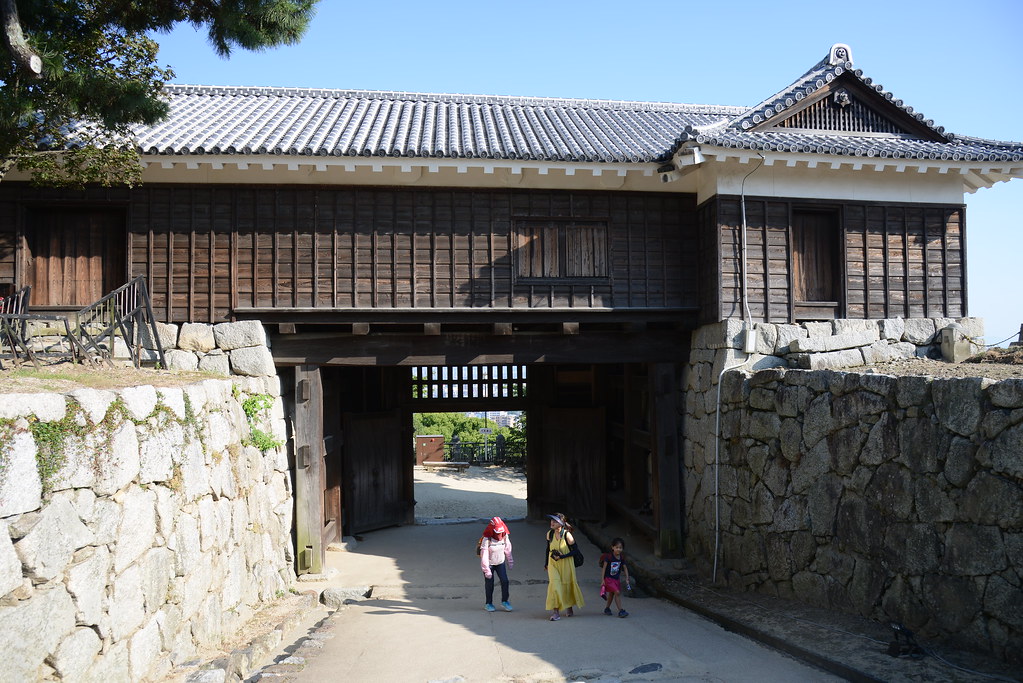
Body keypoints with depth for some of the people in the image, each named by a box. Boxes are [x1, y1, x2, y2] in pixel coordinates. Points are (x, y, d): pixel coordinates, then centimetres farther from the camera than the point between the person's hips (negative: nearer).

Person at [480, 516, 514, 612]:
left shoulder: (505, 537, -12)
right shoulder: (486, 539, -26)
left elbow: (508, 550, 3)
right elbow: (484, 556, -24)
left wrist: (510, 562, 12)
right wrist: (487, 570, -22)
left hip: (500, 562, 4)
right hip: (489, 564, -4)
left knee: (504, 581, -6)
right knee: (489, 584, 4)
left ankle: (504, 601, 12)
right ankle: (488, 604, 22)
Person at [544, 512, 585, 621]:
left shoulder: (567, 535, -16)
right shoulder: (549, 534, -2)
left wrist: (562, 556, -20)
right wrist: (546, 563, 18)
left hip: (566, 564, -2)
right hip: (553, 564, 2)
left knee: (567, 585, 10)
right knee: (554, 584, -13)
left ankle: (569, 607, 37)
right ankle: (555, 611, -10)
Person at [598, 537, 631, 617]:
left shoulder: (621, 557, -3)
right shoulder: (608, 556, -18)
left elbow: (625, 568, 8)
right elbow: (604, 568, -13)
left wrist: (627, 579, 4)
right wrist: (603, 580, -13)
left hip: (617, 579, 6)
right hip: (608, 578, -6)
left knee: (611, 594, 16)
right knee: (617, 592, -16)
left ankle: (607, 608, 36)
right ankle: (620, 611, -12)